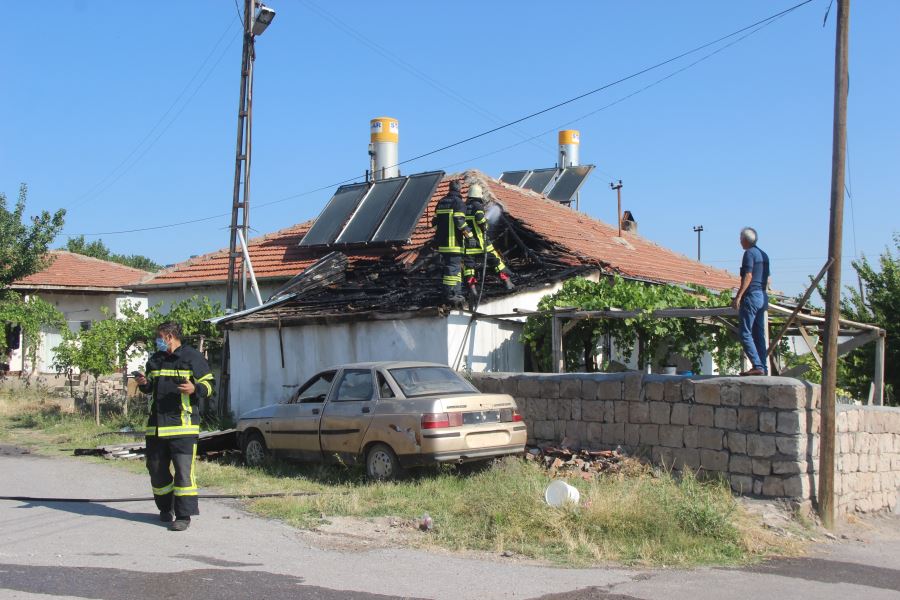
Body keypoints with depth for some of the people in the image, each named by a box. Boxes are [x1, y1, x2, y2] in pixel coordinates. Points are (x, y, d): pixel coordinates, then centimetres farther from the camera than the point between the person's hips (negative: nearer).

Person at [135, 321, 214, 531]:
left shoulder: (192, 357, -3)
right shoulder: (155, 360, 17)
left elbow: (209, 385, -2)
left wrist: (194, 389, -22)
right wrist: (144, 384, 5)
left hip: (182, 425, -7)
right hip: (156, 424, 7)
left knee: (183, 470, -10)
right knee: (156, 468, 12)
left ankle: (183, 515, -6)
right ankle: (165, 508, 29)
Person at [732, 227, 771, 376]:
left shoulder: (749, 253, -9)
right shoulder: (764, 255, 17)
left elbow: (748, 277, -18)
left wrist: (738, 297, -20)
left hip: (751, 296, -9)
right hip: (762, 297, 9)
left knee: (745, 334, -9)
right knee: (759, 335, 10)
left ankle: (757, 366, -18)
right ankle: (764, 367, 8)